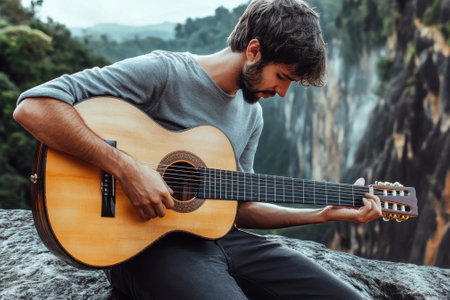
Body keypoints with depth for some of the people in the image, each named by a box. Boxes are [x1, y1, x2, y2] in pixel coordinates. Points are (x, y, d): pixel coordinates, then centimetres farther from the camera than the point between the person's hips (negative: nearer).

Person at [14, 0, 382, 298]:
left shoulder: (251, 114, 13)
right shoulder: (163, 72, -12)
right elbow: (33, 106, -21)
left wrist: (325, 213, 11)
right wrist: (128, 169, -28)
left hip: (219, 235, 7)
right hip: (149, 242, -6)